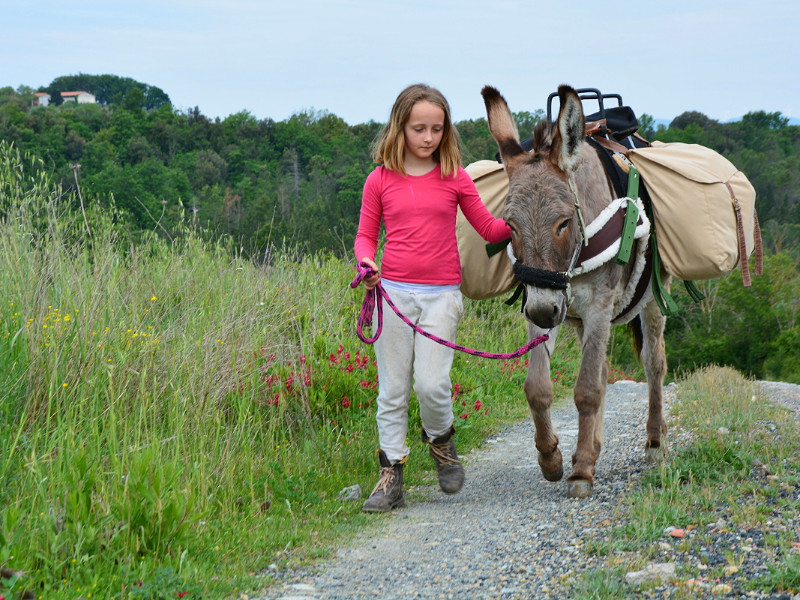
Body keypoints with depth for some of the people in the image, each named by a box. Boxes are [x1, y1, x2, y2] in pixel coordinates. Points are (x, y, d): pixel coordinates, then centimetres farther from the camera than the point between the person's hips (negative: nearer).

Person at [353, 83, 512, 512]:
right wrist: (366, 261, -11)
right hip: (393, 292, 1)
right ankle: (391, 477, 11)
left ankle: (441, 441, 21)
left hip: (441, 296, -1)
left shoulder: (455, 178, 4)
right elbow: (365, 235, 10)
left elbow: (490, 230, 10)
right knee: (392, 389, 3)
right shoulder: (380, 180, 4)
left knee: (431, 383, -10)